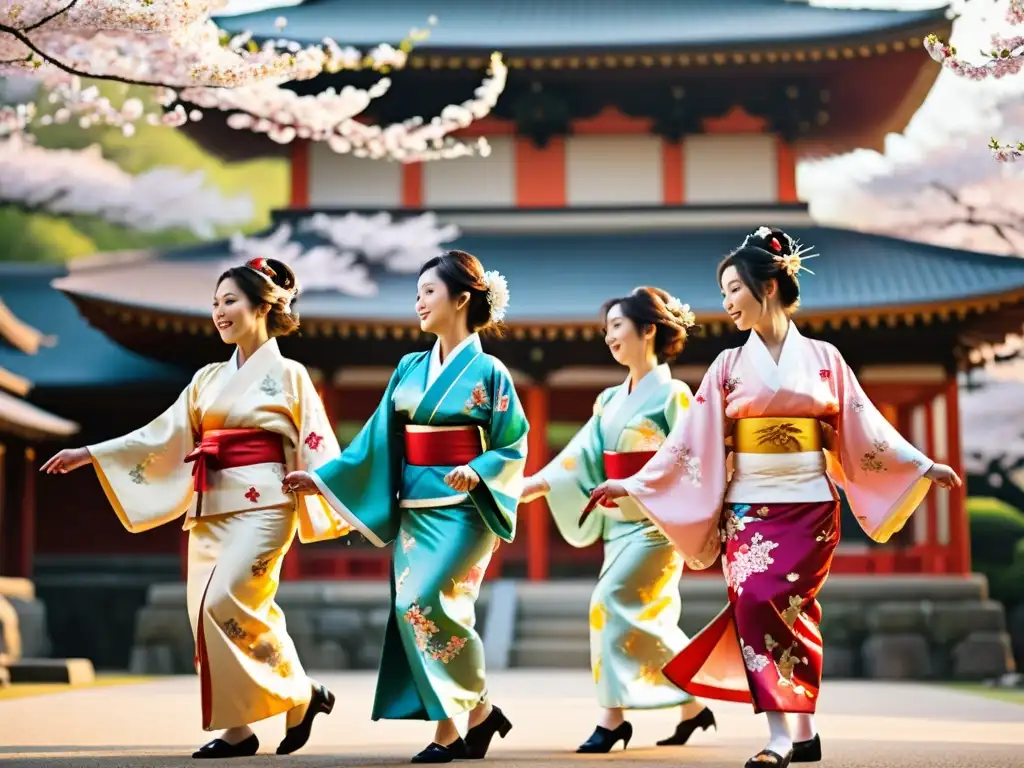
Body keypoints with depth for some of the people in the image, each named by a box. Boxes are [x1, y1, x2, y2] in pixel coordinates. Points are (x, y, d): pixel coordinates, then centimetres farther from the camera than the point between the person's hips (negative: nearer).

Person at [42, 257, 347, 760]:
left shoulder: (287, 375, 1)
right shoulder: (209, 379, 15)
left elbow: (316, 446, -3)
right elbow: (162, 435, 13)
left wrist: (338, 510, -12)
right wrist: (90, 454, 7)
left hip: (259, 506, -6)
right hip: (210, 510, 6)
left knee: (224, 603, -20)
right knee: (206, 612, -3)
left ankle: (301, 696, -4)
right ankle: (238, 728, 4)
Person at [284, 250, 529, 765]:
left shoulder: (487, 372, -3)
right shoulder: (409, 369, 12)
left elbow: (513, 446, -3)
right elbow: (379, 440, 11)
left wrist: (477, 472, -21)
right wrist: (322, 478, 5)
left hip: (462, 509, -6)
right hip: (414, 510, 6)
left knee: (427, 602, -18)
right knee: (413, 610, -1)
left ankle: (468, 717, -2)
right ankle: (476, 715, 7)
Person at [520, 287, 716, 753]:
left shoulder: (672, 395, -6)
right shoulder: (611, 401, 14)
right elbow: (582, 456, 6)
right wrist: (535, 484, -7)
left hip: (655, 521, -7)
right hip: (619, 521, 7)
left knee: (614, 601, -17)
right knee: (647, 617, 7)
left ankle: (613, 718, -15)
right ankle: (692, 708, 16)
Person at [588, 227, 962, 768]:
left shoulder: (823, 359, 5)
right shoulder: (729, 367, 7)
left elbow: (864, 427, 6)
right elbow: (691, 439, 5)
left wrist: (923, 465, 3)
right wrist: (634, 484, -2)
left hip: (810, 505, -2)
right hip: (749, 507, 2)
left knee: (772, 601, -14)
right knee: (753, 602, -14)